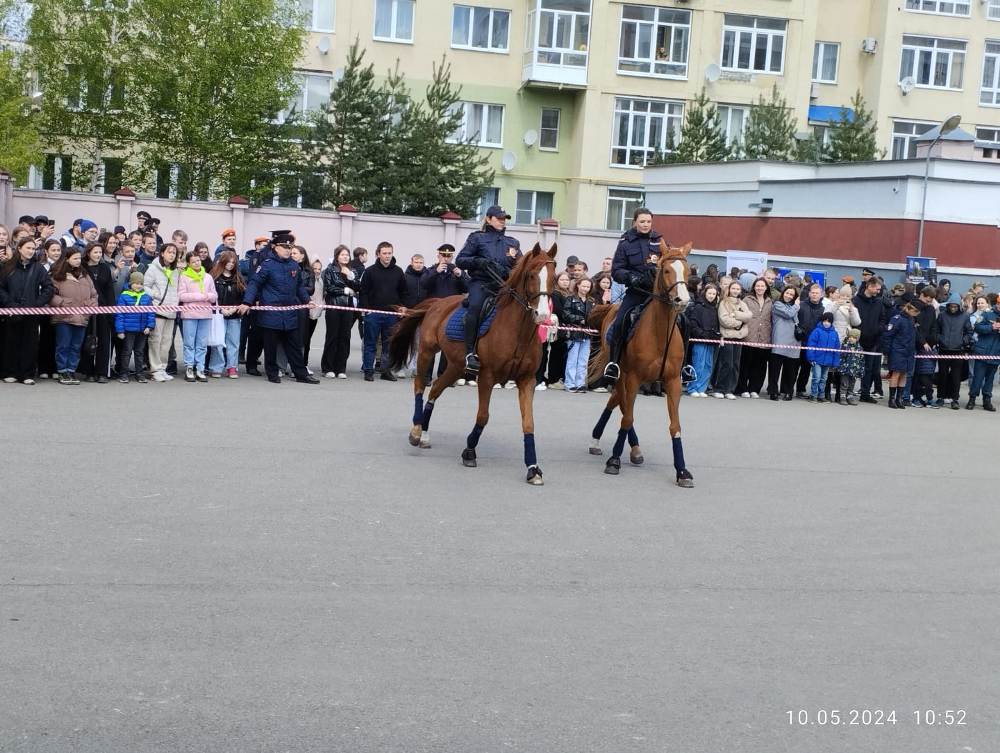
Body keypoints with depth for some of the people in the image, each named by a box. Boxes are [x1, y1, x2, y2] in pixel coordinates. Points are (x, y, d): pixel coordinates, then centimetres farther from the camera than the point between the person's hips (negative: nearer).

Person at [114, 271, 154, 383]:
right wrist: (120, 330, -11)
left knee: (140, 352, 13)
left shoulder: (146, 297, 3)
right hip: (128, 330, -4)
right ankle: (123, 374, 11)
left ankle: (140, 374, 20)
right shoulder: (124, 296, -8)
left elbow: (151, 313, 7)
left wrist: (150, 326, -4)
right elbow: (119, 315, -8)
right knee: (126, 352, 4)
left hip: (142, 331, 4)